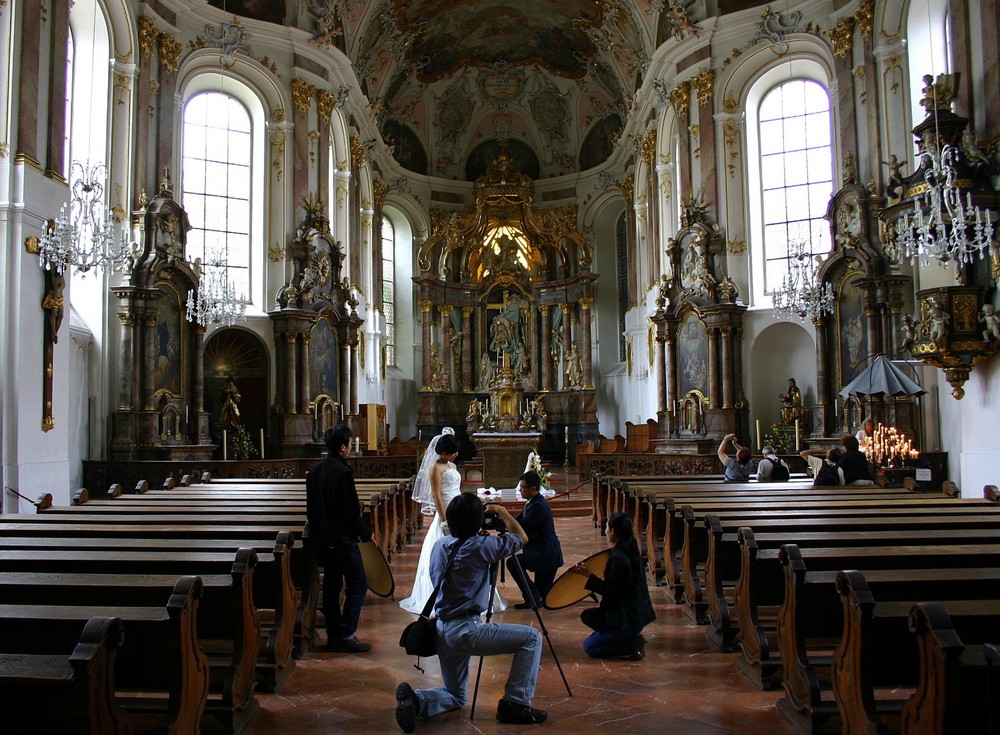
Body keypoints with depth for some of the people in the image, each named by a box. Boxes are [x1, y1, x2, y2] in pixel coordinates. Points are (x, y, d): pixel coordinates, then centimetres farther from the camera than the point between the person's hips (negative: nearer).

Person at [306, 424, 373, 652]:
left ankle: (333, 636, 20)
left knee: (331, 586, 14)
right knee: (358, 584, 1)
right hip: (343, 539, -8)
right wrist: (365, 533, -4)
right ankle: (346, 635, -2)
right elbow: (350, 510, -18)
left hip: (323, 539, 8)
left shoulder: (314, 472, 7)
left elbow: (311, 508, 12)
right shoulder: (343, 472, -18)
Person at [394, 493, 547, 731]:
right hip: (466, 629, -7)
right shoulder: (480, 546, -11)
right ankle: (516, 704, 0)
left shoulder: (439, 546, 8)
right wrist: (503, 513, 19)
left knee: (456, 696, 24)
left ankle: (415, 699, -4)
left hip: (442, 630, 7)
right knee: (531, 637, 3)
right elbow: (522, 538, 3)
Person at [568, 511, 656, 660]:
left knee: (589, 647, 2)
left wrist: (589, 576, -18)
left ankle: (633, 646, -5)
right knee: (587, 616, 21)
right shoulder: (631, 552, 5)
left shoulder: (618, 557, -23)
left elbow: (611, 591, -21)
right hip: (638, 611, 9)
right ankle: (632, 637, 11)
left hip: (629, 617, -9)